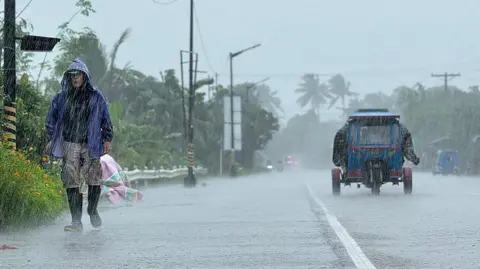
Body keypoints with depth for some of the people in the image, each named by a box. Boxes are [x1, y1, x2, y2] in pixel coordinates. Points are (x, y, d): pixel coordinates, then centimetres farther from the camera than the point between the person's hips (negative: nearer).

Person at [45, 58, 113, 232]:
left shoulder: (95, 97, 4)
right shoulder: (62, 98, 7)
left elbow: (105, 119, 9)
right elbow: (51, 119, 15)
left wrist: (107, 139, 4)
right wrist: (51, 139, 9)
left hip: (90, 145, -1)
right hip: (69, 145, 1)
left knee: (94, 180, 0)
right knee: (71, 182, -4)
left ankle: (92, 211, 27)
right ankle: (76, 221, -1)